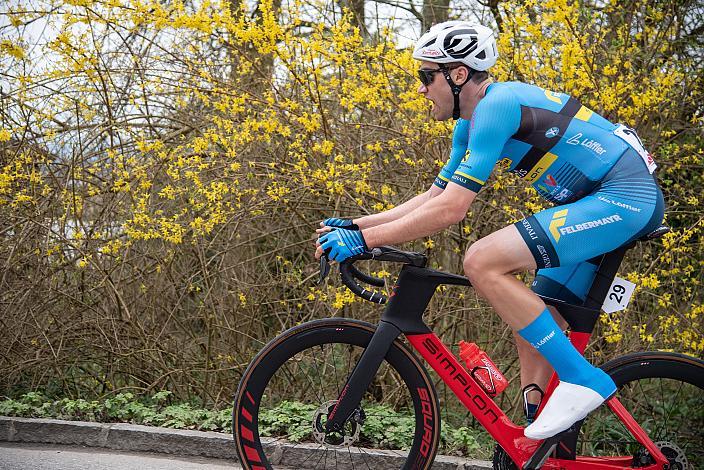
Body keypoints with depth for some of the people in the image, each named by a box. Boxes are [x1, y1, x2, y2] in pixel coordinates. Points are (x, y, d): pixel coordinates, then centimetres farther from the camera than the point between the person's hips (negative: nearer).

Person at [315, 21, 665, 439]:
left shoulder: (497, 103, -17)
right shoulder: (472, 123, 14)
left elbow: (451, 209, -22)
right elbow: (434, 198, 19)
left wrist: (364, 240, -17)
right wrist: (354, 225, 11)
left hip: (626, 197, -10)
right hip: (601, 201, 10)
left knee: (483, 262, -21)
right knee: (530, 326, 9)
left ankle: (583, 380, -15)